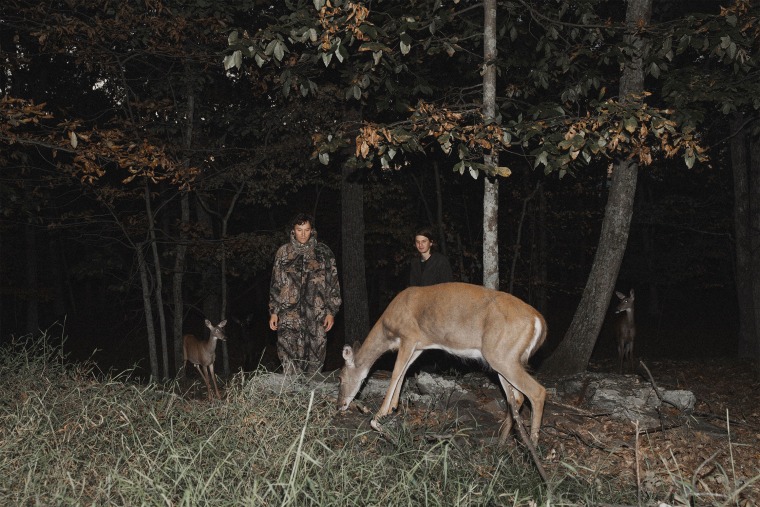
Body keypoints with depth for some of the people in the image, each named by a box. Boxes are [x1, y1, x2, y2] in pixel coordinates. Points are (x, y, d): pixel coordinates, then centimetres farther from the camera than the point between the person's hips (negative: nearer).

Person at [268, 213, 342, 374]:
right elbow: (275, 284, 13)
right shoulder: (283, 252, 10)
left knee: (315, 361, 2)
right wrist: (274, 312, 8)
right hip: (289, 315, 0)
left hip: (316, 316, 0)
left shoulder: (323, 252, 7)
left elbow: (333, 283, 8)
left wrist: (331, 312, 2)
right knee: (289, 357, -10)